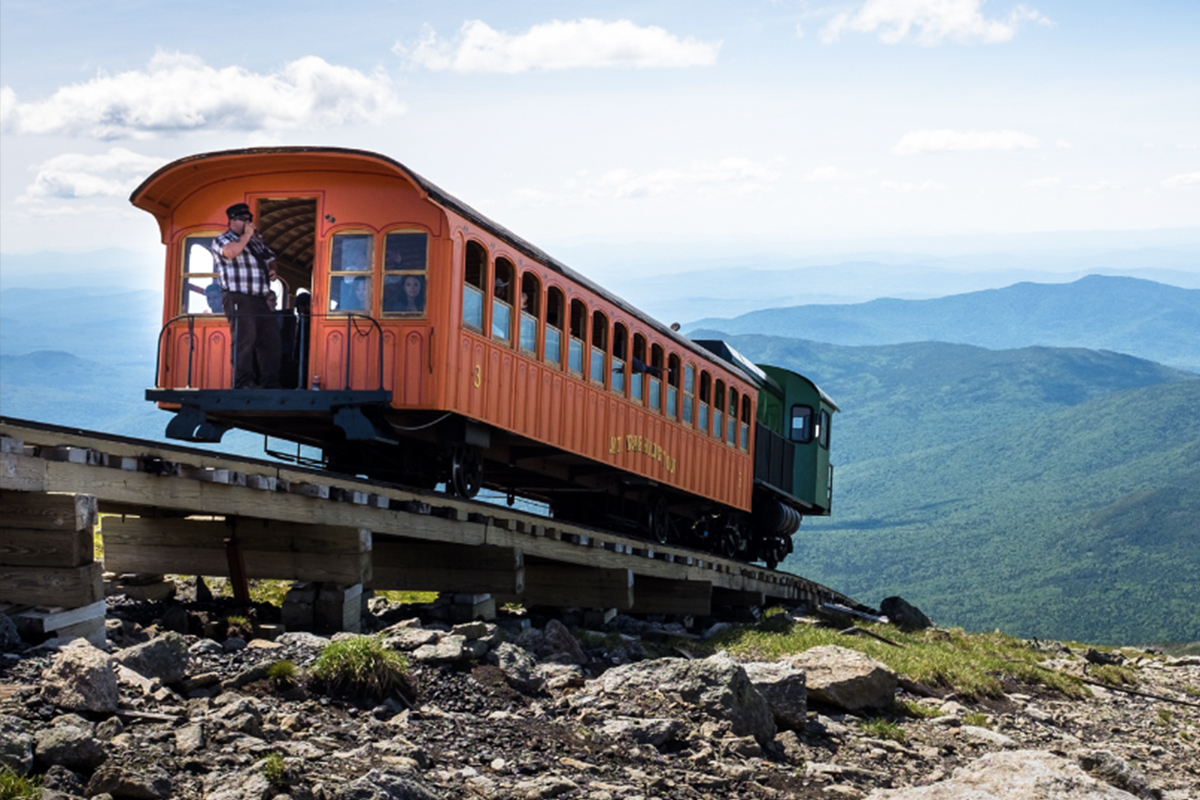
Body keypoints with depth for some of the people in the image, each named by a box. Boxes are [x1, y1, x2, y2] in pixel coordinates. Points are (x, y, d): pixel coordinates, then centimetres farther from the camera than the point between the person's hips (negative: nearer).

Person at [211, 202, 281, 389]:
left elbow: (270, 258, 38)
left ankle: (270, 383, 4)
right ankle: (243, 383, -11)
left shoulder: (257, 242, 25)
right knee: (244, 339, -14)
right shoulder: (222, 240, 2)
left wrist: (272, 269, 14)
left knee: (270, 338, 2)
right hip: (238, 299, -8)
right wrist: (246, 235, -7)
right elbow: (231, 251, -22)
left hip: (260, 300, 8)